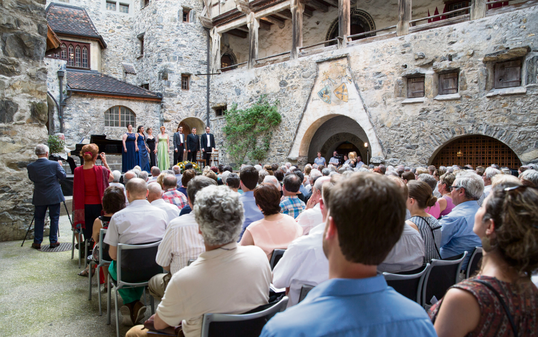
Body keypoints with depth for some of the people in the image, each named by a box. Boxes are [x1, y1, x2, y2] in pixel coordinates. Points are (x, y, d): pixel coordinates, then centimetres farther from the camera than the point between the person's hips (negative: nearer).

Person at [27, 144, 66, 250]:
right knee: (54, 218, 9)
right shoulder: (54, 164, -14)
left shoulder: (30, 166, -6)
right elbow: (63, 176, -4)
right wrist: (60, 165, 11)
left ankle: (37, 242, 17)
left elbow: (31, 178, 8)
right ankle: (53, 241, 13)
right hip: (54, 197, -2)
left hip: (39, 198, 2)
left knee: (38, 219, 14)